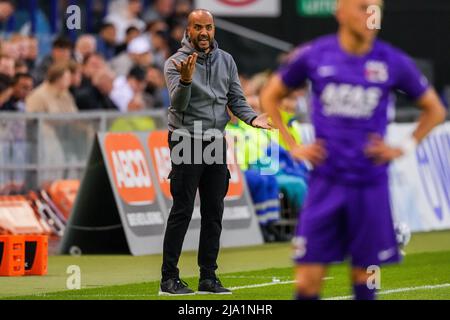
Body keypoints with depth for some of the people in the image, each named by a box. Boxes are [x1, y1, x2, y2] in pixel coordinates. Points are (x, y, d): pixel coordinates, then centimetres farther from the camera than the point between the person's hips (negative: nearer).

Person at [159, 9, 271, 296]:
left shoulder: (226, 61, 8)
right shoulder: (176, 63, -7)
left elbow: (236, 99, 8)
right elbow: (179, 104, -19)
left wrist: (252, 118, -11)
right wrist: (186, 80, -38)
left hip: (217, 143, 5)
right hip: (187, 141, -5)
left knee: (214, 212, 6)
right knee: (182, 211, -7)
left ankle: (208, 277, 11)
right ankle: (170, 278, -4)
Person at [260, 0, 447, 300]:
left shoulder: (394, 62, -3)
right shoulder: (314, 56, -2)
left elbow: (435, 110, 12)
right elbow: (270, 97, 14)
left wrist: (404, 149, 1)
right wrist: (293, 146, 5)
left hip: (371, 185, 0)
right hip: (326, 183, 0)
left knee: (364, 276, 8)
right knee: (308, 280, -4)